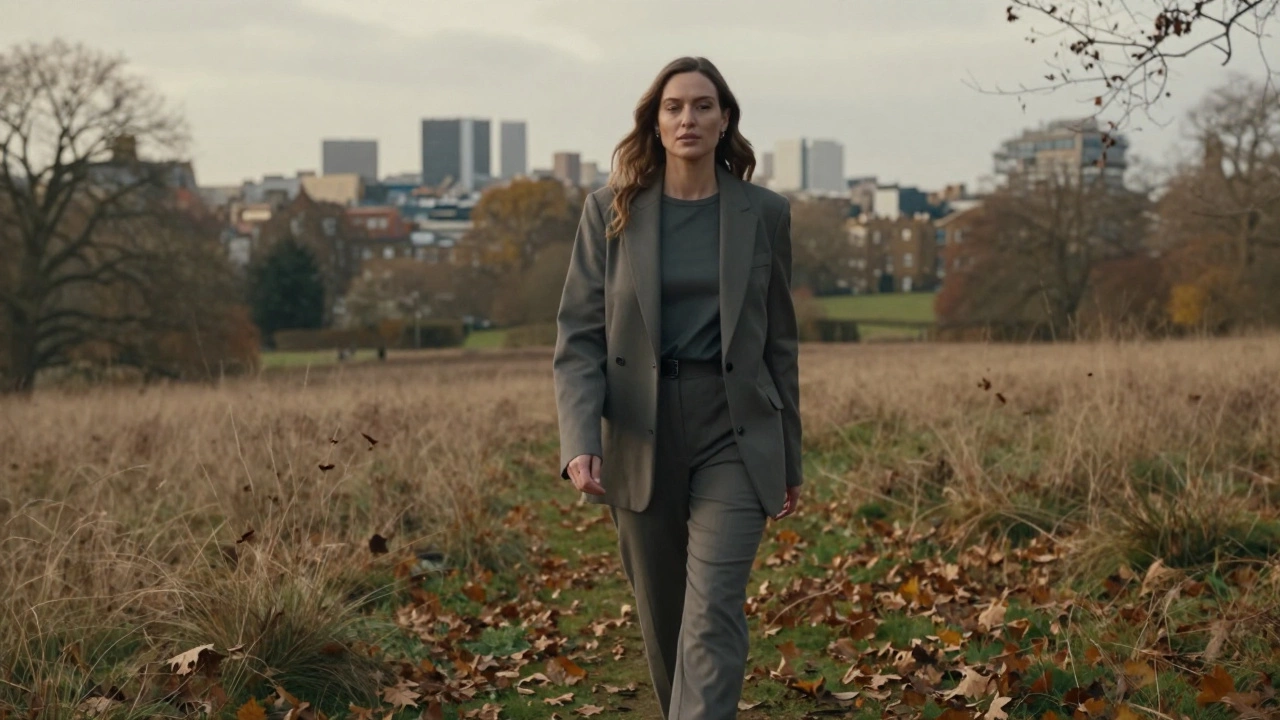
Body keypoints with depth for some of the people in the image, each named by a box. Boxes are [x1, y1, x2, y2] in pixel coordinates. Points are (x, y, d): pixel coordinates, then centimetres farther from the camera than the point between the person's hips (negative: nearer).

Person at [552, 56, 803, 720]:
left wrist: (790, 458, 12)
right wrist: (580, 441, -16)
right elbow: (578, 334, -2)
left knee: (712, 615, -12)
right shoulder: (610, 211, 1)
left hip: (733, 436, -1)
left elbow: (779, 340, 9)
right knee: (662, 618, 12)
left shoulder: (763, 214, 3)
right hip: (640, 438, 1)